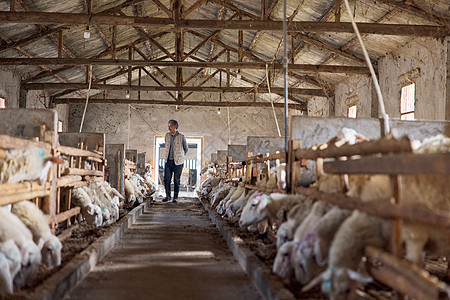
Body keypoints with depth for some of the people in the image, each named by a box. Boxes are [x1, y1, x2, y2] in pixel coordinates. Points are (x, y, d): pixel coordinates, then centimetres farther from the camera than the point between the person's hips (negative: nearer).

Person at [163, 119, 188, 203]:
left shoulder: (181, 137, -9)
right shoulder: (167, 135, 4)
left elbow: (186, 149, 5)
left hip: (178, 162, -4)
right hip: (168, 161, 4)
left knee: (176, 180, 3)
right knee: (166, 179, 1)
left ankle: (175, 197, 13)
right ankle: (167, 196, 15)